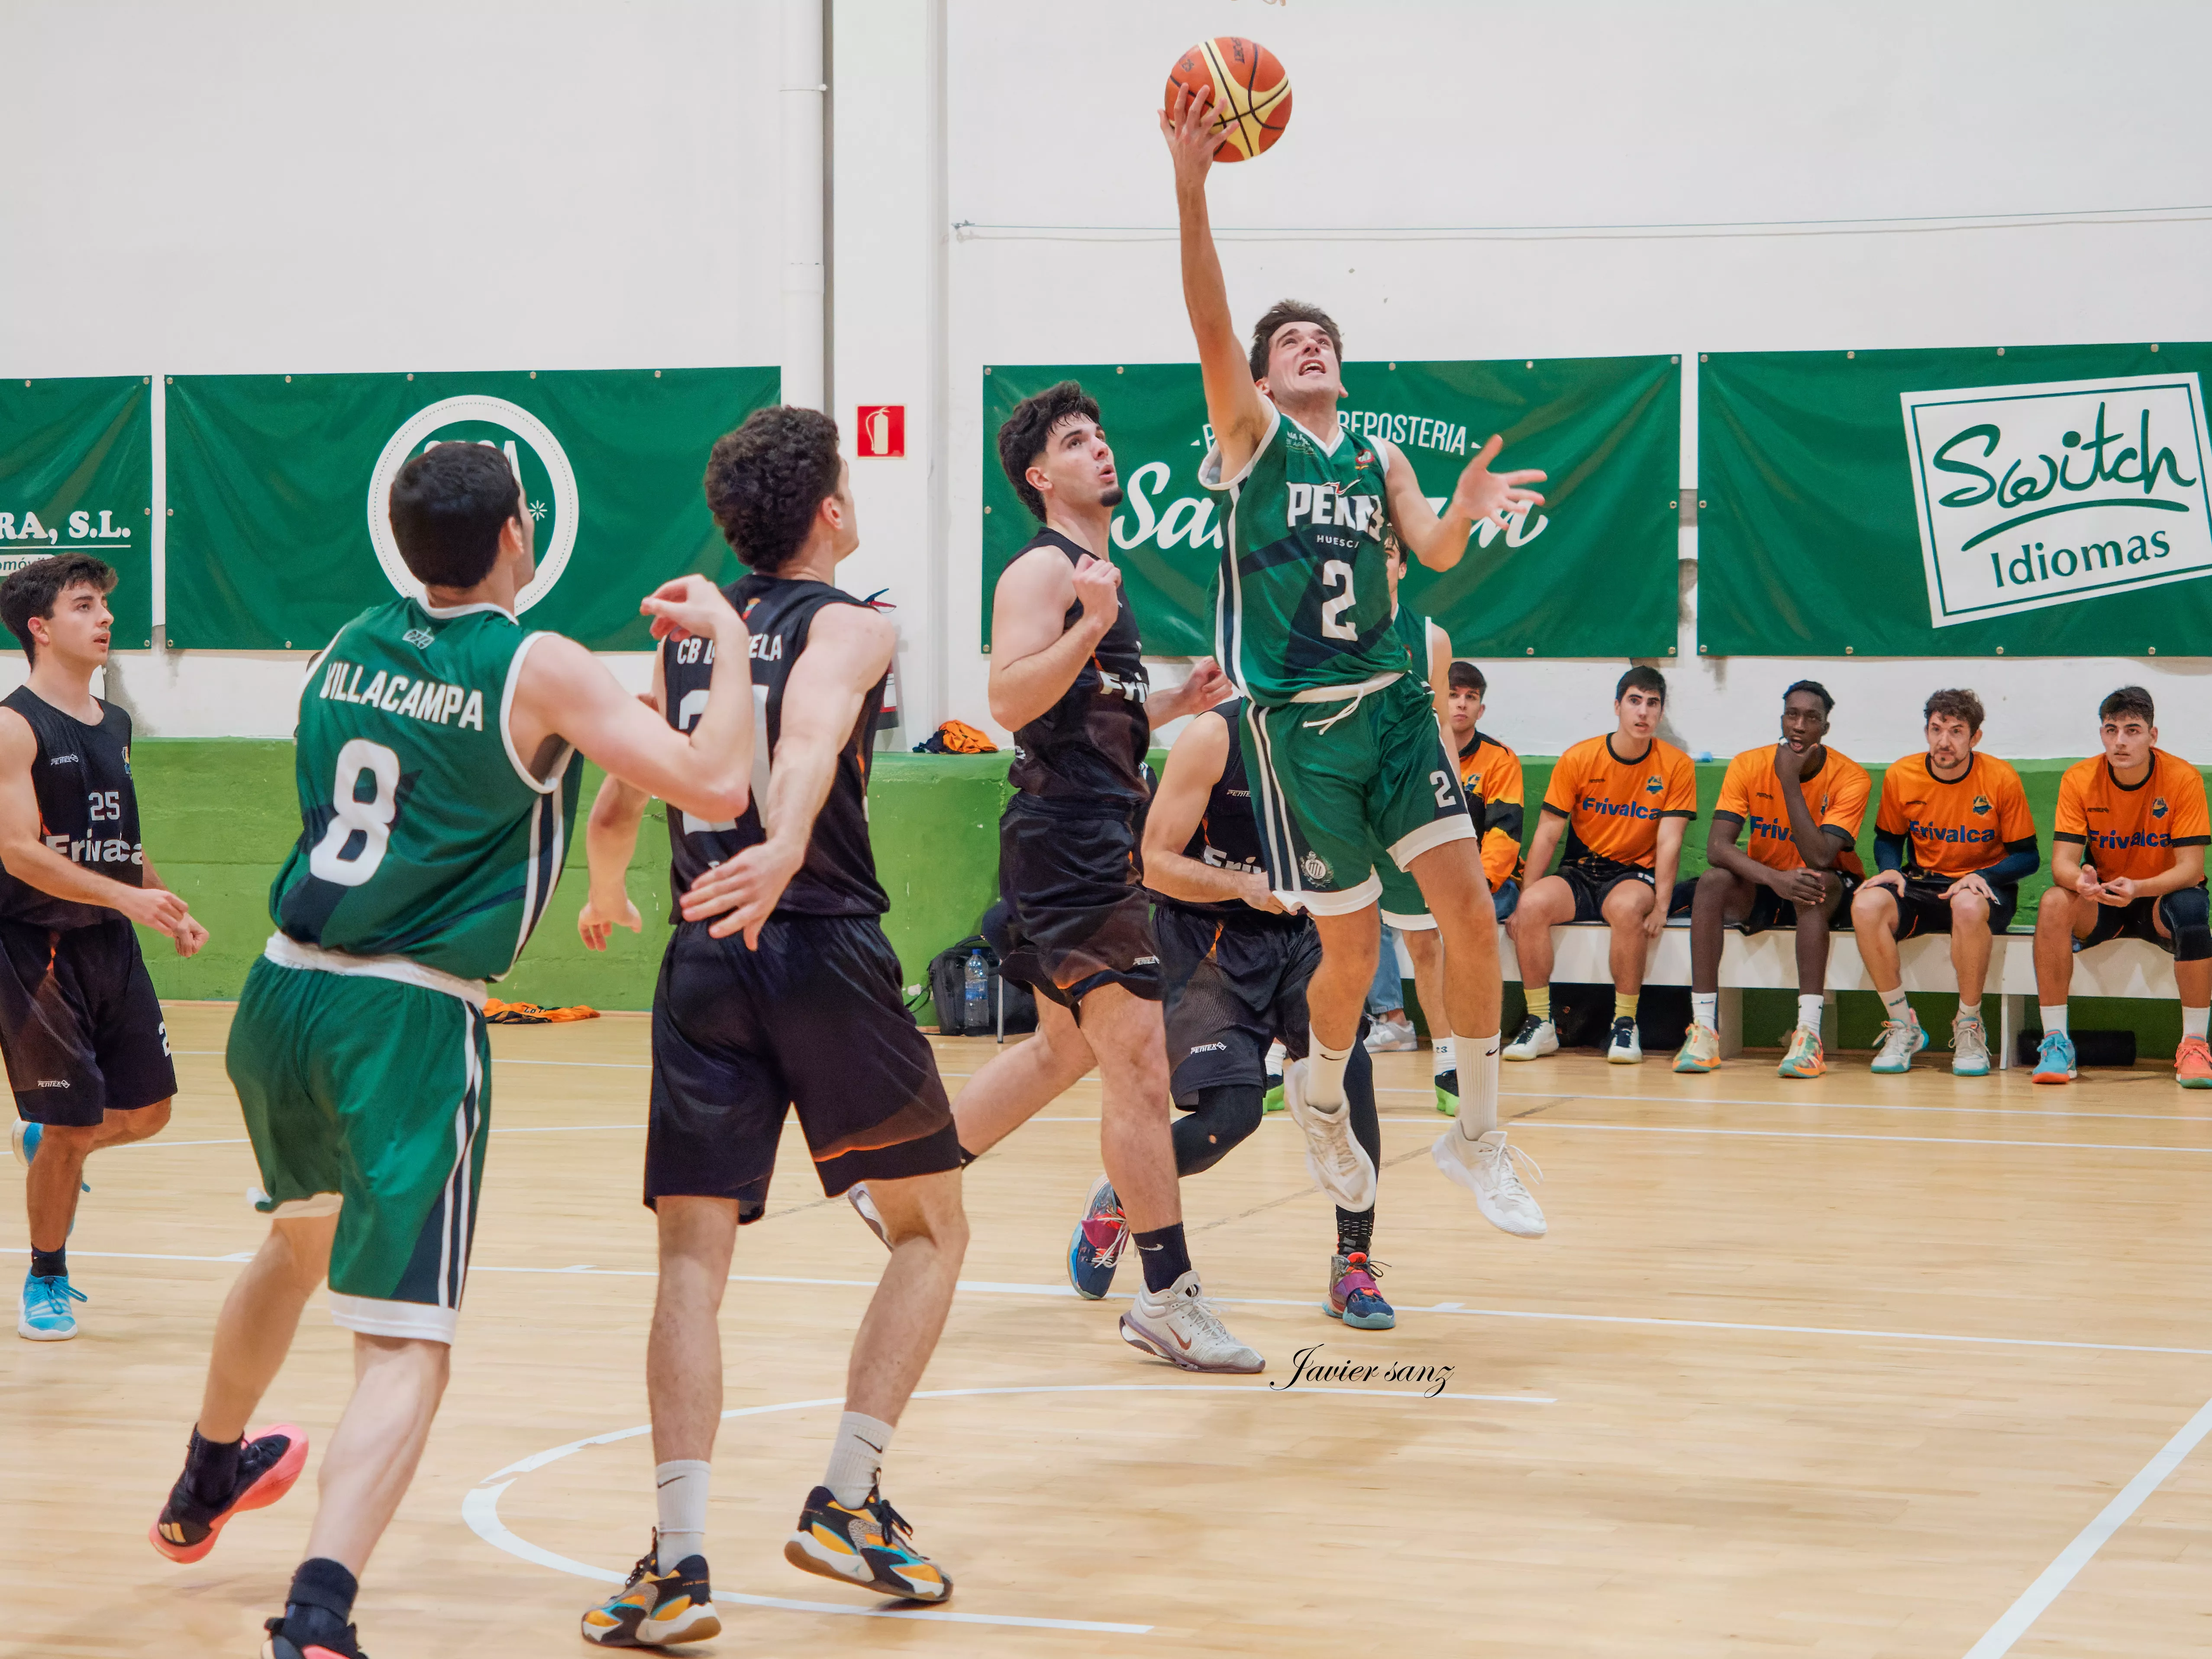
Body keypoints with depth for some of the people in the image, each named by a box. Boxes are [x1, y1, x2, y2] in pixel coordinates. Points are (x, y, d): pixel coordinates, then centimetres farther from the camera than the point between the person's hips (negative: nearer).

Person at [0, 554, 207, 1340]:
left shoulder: (114, 723, 11)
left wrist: (171, 911, 13)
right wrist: (127, 895, -27)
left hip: (111, 946, 7)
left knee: (148, 1109, 9)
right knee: (71, 1127, -4)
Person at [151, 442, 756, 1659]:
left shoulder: (350, 646, 10)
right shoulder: (538, 669, -8)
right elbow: (717, 787, -15)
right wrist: (728, 639, 1)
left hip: (282, 999, 7)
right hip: (409, 1022, -7)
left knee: (300, 1238, 33)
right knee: (404, 1344, -8)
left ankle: (206, 1482, 56)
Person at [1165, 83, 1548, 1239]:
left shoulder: (1379, 459, 15)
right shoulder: (1252, 437, 3)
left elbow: (1435, 553, -2)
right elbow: (1208, 321, -13)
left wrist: (1466, 509, -25)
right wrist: (1190, 182, -24)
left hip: (1392, 702, 4)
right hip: (1297, 719, -4)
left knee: (1467, 902, -8)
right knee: (1352, 949, -2)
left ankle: (1478, 1136, 4)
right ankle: (1321, 1092, 30)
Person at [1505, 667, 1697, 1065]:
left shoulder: (1677, 766, -4)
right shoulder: (1578, 759, -2)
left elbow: (1669, 843, -8)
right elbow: (1547, 835, 0)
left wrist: (1660, 905, -21)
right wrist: (1524, 896, -9)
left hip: (1634, 875, -2)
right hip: (1579, 873, 2)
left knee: (1629, 908, -38)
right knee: (1532, 907, -29)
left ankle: (1625, 1025, -23)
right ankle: (1539, 1024, -16)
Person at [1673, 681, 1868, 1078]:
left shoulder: (1851, 778, -19)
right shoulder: (1748, 766, -11)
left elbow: (1820, 859, -30)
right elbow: (1717, 847, -21)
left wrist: (1790, 782, -31)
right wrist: (1775, 879, -38)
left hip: (1832, 892, -2)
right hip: (1763, 885, 2)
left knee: (1816, 884, -37)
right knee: (1713, 882, -27)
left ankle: (1809, 1035, -41)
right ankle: (1703, 1028, -29)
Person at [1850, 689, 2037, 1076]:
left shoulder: (2001, 779, -9)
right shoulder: (1901, 776, -1)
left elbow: (2026, 856, -3)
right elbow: (1888, 838, 15)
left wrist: (1981, 877, -20)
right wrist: (1891, 870, -7)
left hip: (1982, 887, -3)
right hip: (1921, 884, 3)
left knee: (1968, 907, -41)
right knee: (1866, 906, -29)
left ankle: (1969, 1029, -20)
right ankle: (1902, 1026, -14)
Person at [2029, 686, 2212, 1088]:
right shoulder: (2079, 780, -10)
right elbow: (2062, 862, -15)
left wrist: (2138, 888, -38)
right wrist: (2080, 881, -41)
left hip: (2161, 896, -2)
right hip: (2102, 901, 2)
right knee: (2055, 902, -31)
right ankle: (2055, 1040, -25)